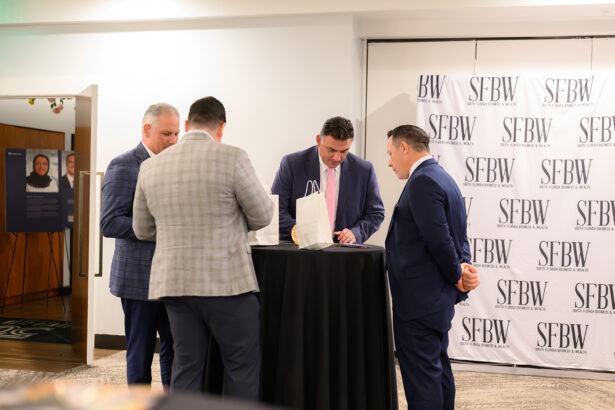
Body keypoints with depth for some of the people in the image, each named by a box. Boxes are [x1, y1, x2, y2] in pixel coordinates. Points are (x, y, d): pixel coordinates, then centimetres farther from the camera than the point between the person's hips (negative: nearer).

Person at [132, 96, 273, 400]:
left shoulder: (150, 167, 4)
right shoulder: (232, 158, -11)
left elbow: (142, 230, 13)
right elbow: (262, 216, -2)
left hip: (174, 282, 5)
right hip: (226, 282, -4)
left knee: (186, 366, 12)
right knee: (243, 365, 8)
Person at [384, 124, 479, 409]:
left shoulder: (422, 181, -17)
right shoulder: (443, 178, 16)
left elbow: (438, 239, -22)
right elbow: (457, 238, 14)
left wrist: (457, 275, -8)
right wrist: (464, 267, -1)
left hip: (419, 299, -10)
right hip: (438, 298, 10)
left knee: (421, 377, -4)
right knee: (438, 370, 18)